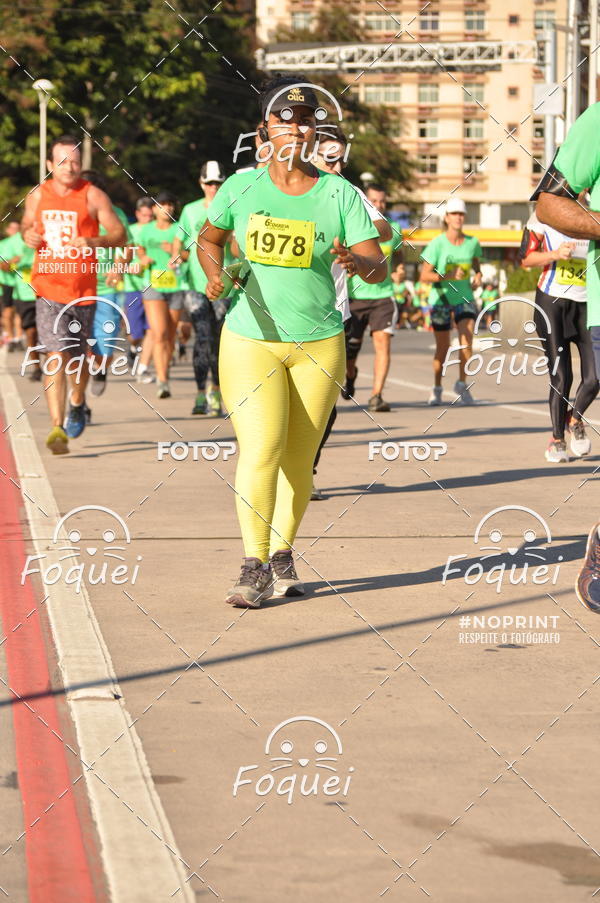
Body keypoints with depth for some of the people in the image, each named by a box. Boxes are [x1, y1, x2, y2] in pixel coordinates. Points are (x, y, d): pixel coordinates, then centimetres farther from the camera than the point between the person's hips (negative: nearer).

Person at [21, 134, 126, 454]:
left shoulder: (93, 196, -4)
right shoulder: (37, 196, 5)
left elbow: (120, 234, -6)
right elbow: (26, 224, 23)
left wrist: (94, 242, -25)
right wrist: (28, 235, -1)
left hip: (83, 289, 0)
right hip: (48, 287, 0)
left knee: (78, 356, 13)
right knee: (56, 355, -14)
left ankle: (78, 403, 45)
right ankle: (57, 428, -18)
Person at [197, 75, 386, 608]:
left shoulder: (340, 195, -2)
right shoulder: (241, 187, 0)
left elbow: (379, 267, -7)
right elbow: (209, 239, 16)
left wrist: (358, 262, -31)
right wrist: (215, 274, -5)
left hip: (318, 344, 1)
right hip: (250, 339, -1)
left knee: (299, 459, 6)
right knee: (261, 448, -15)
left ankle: (283, 555, 23)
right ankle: (254, 567, -12)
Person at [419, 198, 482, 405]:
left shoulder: (472, 243, -1)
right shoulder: (437, 244, -11)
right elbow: (424, 276, -11)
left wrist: (478, 276, -4)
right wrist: (447, 276, -24)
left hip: (464, 298, 2)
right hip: (440, 298, -2)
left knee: (467, 339, -17)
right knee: (442, 347, 5)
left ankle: (462, 384, 0)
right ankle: (437, 388, 25)